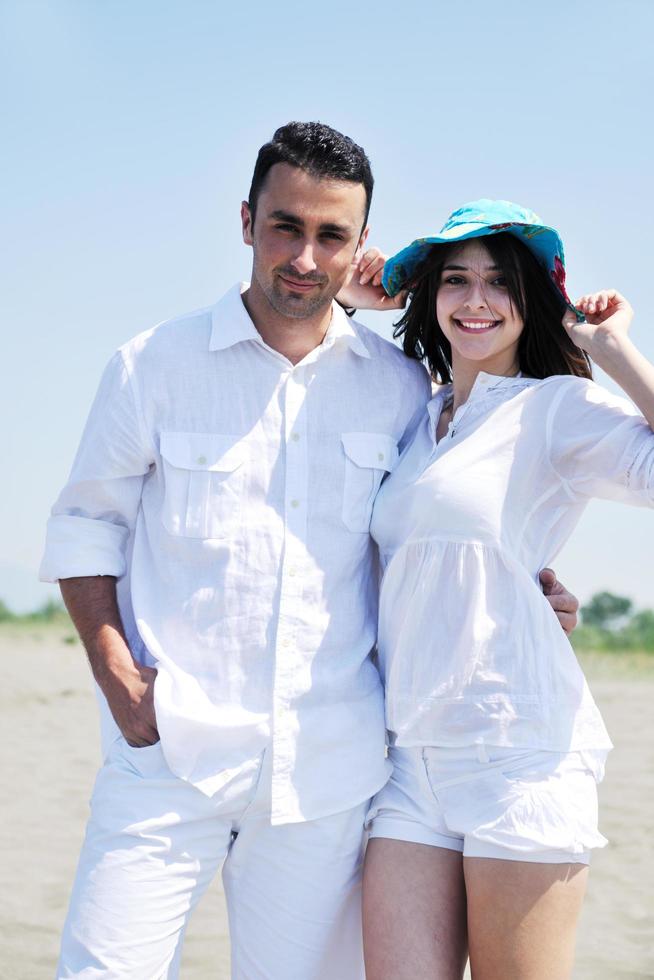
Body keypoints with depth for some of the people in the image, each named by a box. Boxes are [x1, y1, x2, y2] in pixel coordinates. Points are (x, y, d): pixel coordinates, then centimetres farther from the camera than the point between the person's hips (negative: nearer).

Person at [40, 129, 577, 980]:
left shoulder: (400, 386, 7)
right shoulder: (154, 365, 2)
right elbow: (85, 523, 8)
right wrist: (118, 675, -4)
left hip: (326, 770, 2)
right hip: (169, 750, -1)